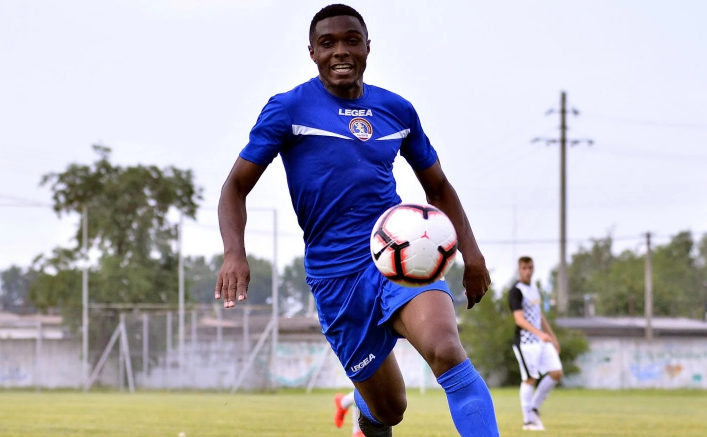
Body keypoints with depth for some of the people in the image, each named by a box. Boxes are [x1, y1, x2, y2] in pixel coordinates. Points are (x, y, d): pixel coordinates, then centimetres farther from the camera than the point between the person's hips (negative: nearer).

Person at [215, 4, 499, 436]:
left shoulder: (397, 109, 9)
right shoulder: (289, 109, -1)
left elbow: (437, 186, 21)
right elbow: (237, 186, -1)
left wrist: (470, 250, 7)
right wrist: (235, 253, -19)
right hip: (335, 275, -1)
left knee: (447, 352, -30)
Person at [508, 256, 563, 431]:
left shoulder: (534, 288, 14)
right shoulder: (516, 292, -13)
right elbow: (519, 319, -24)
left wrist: (552, 337, 23)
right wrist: (539, 333, -36)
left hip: (541, 340, 8)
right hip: (525, 342, -8)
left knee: (556, 373, 1)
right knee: (530, 379, -6)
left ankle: (534, 408, 14)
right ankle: (528, 420, 2)